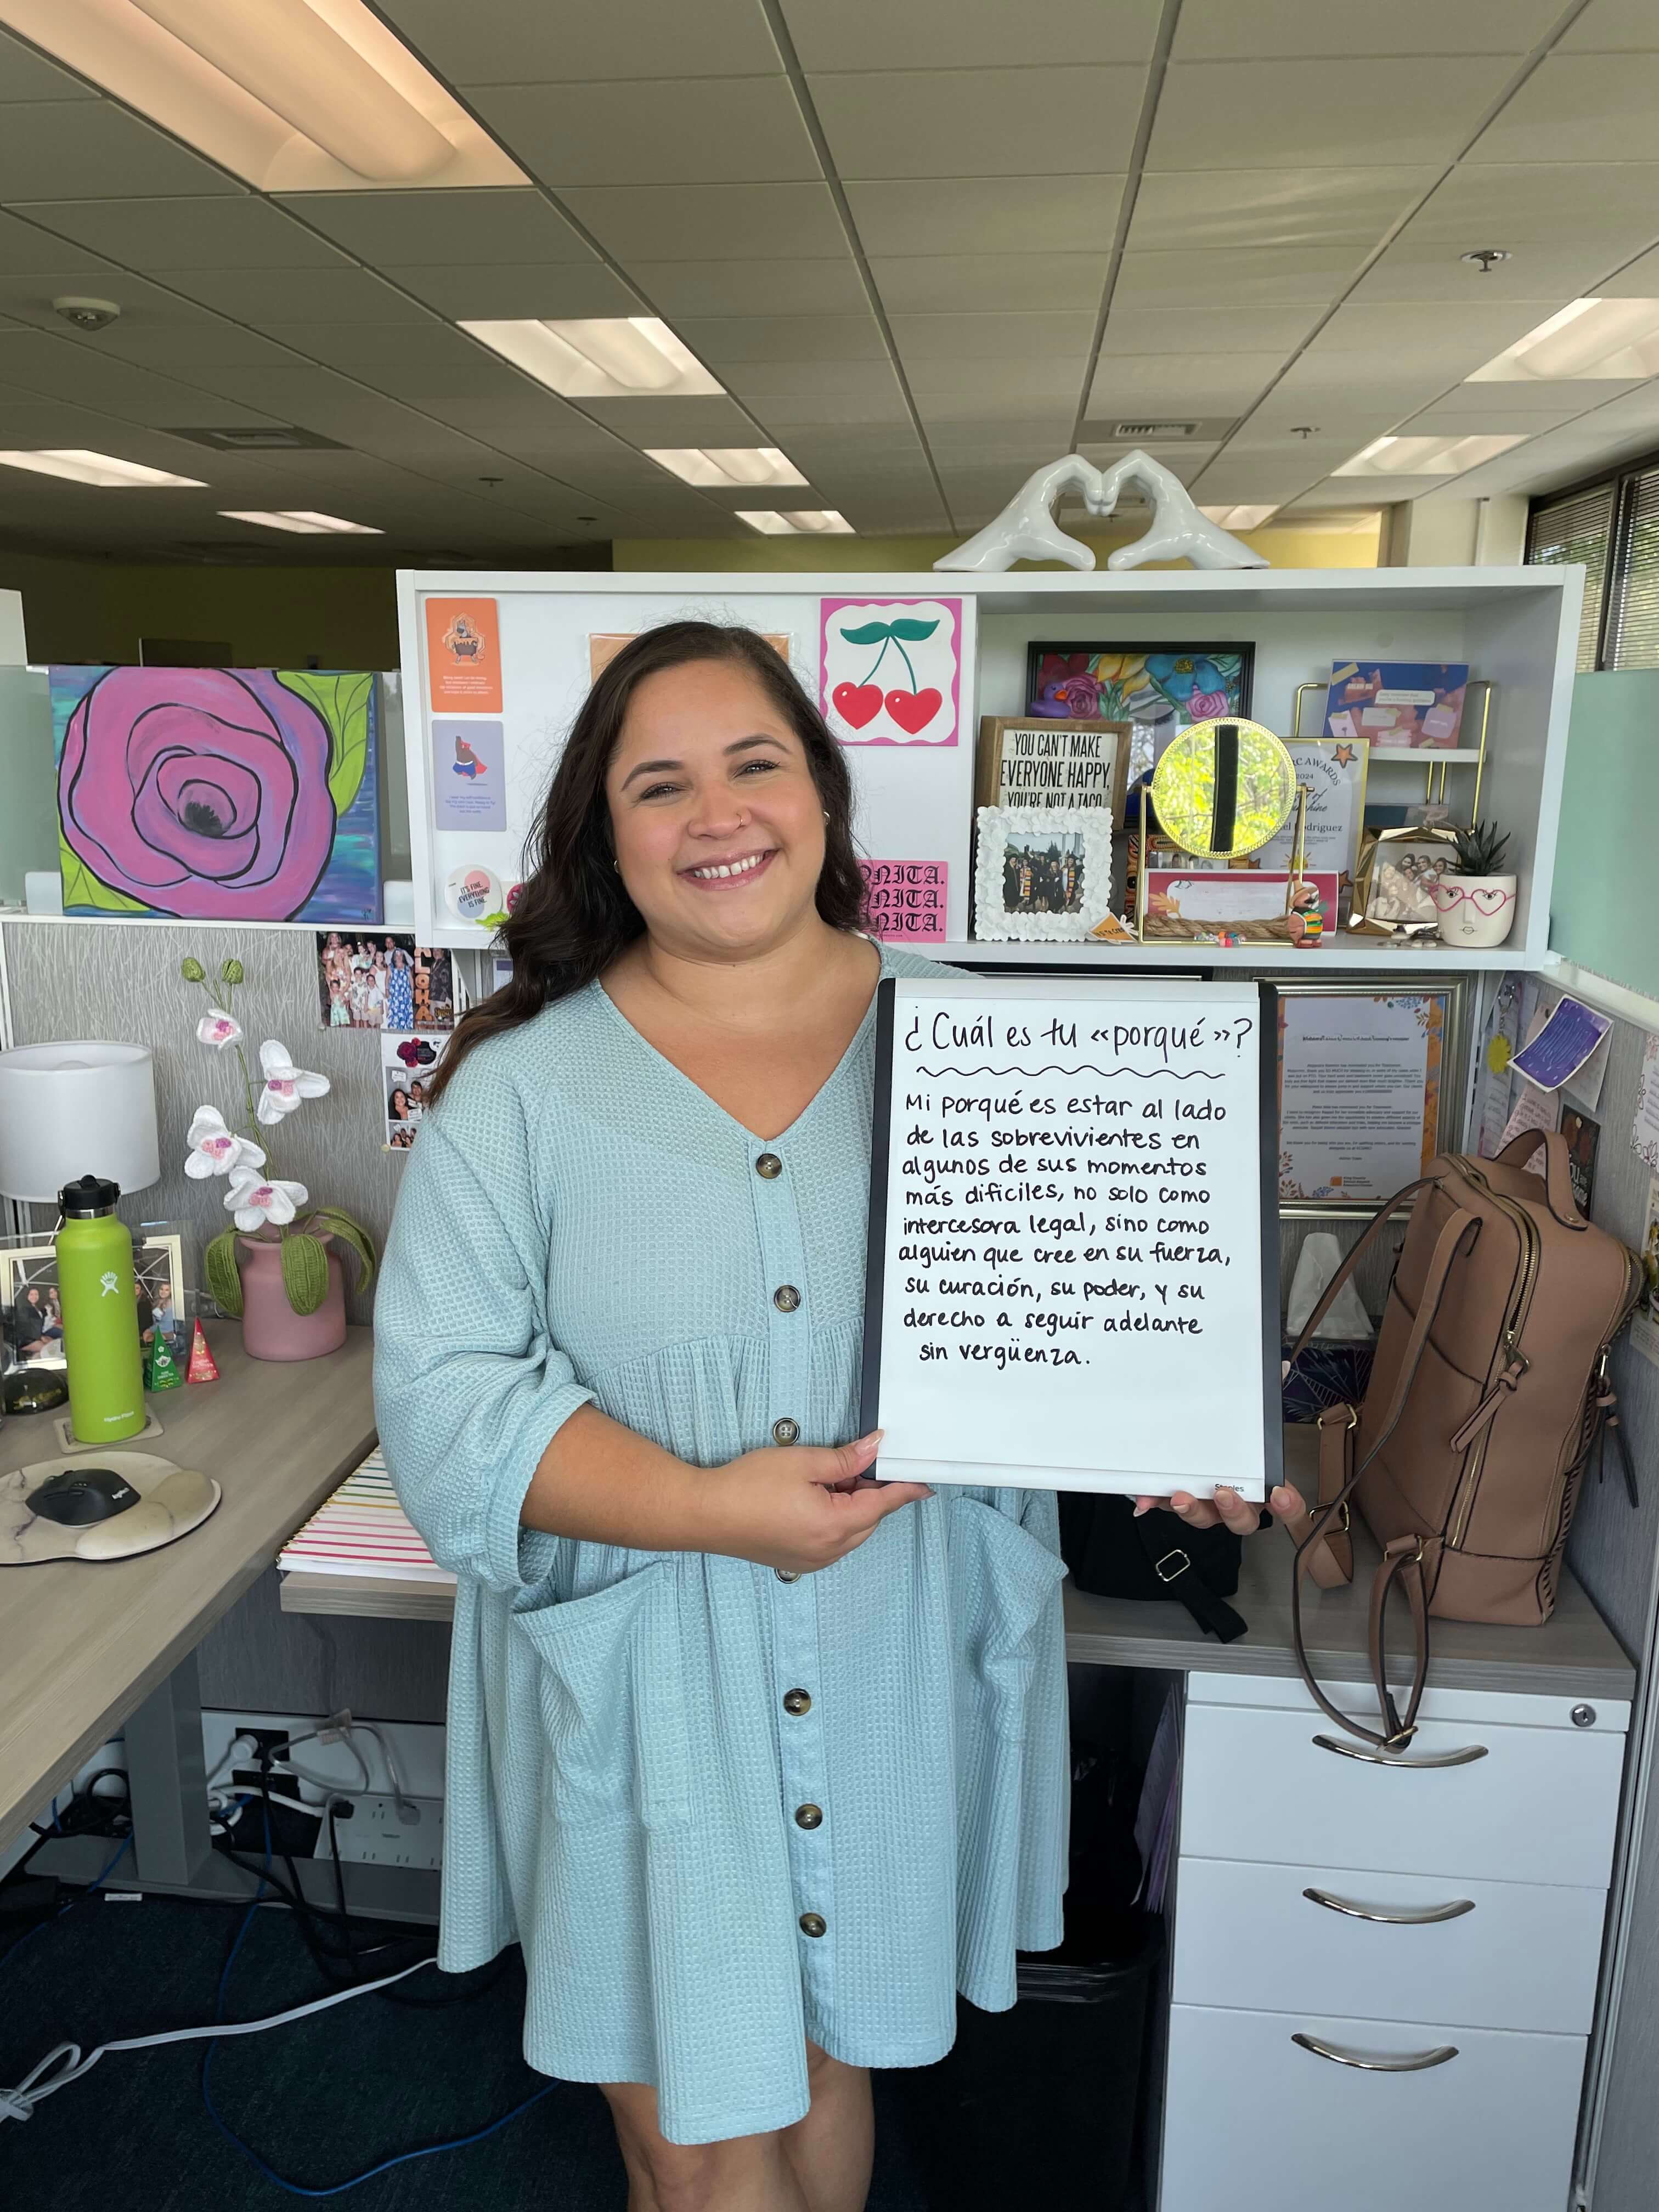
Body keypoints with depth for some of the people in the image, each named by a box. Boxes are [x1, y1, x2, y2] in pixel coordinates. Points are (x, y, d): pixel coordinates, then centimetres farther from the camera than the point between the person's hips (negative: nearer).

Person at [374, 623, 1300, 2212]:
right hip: (645, 1696, -1)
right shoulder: (525, 1084, -7)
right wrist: (711, 1509, -22)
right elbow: (443, 1395, -11)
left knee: (826, 2064, 23)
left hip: (899, 1676, 2)